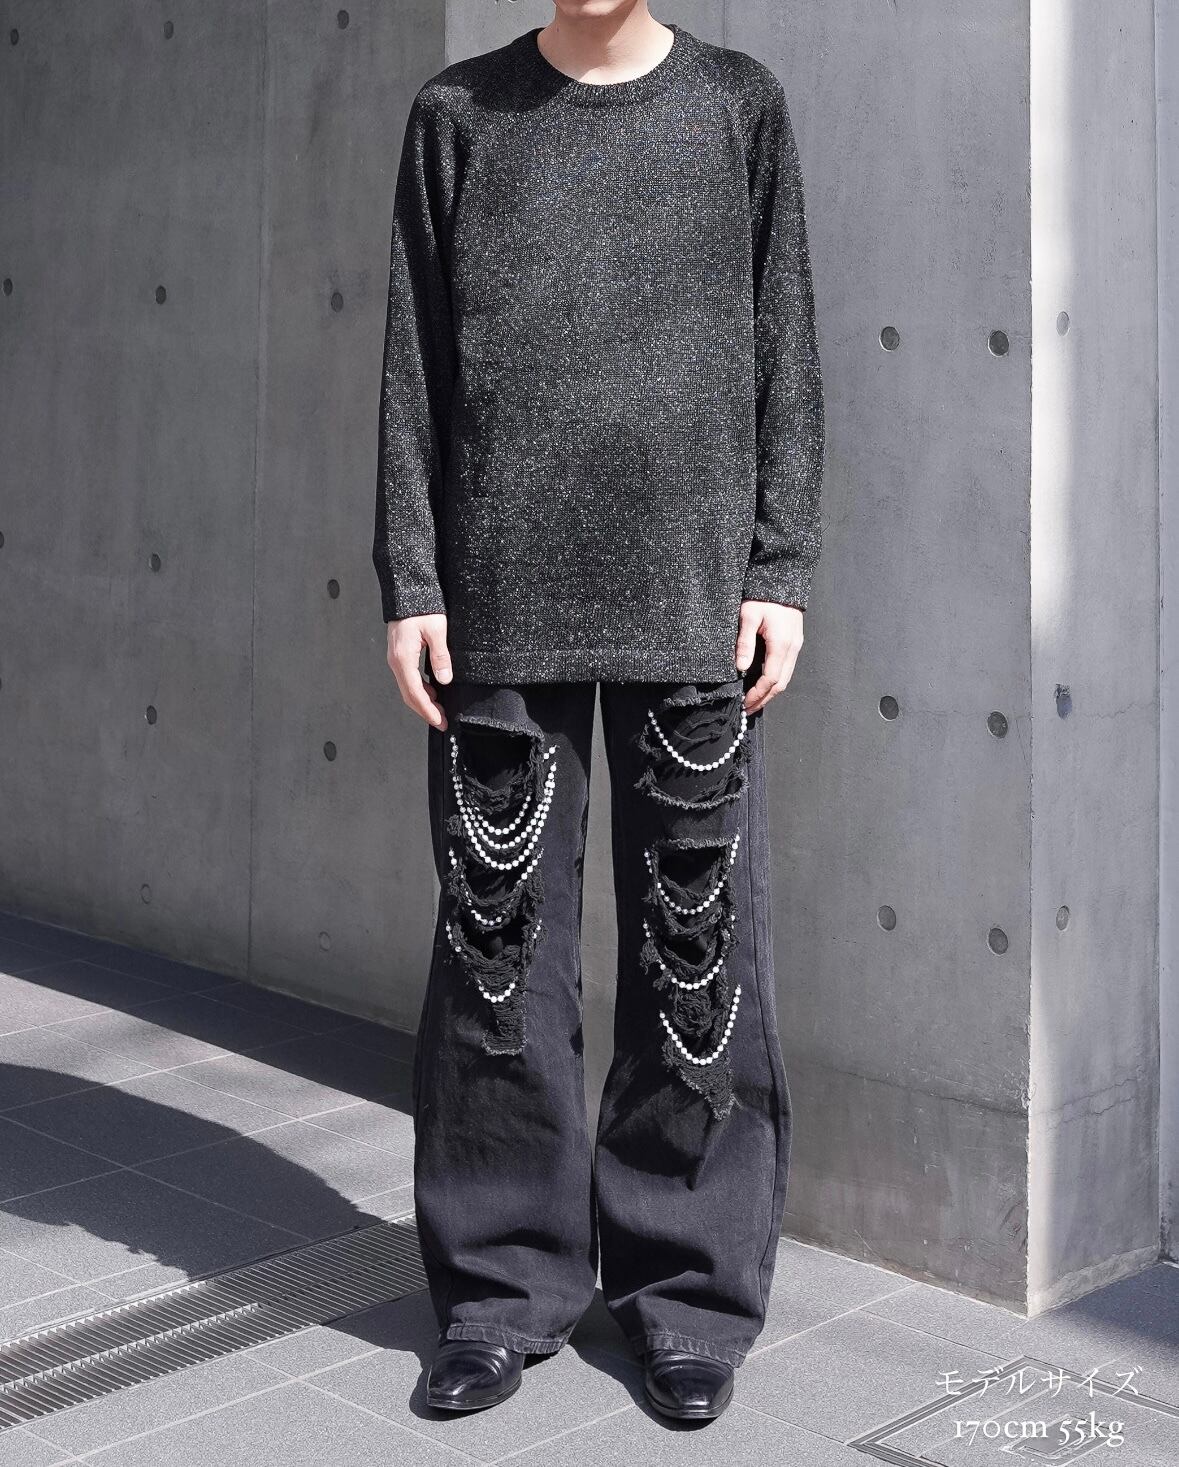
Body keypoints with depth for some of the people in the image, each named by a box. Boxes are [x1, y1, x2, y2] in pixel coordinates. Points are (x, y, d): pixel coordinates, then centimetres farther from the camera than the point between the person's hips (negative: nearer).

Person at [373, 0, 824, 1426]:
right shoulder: (459, 115, 11)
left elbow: (782, 350, 8)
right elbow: (413, 364, 7)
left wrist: (781, 567, 0)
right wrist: (409, 582, 0)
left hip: (692, 594, 0)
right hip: (501, 598, 1)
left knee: (697, 948, 2)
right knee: (498, 942, 3)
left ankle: (688, 1283, 15)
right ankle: (508, 1280, 17)